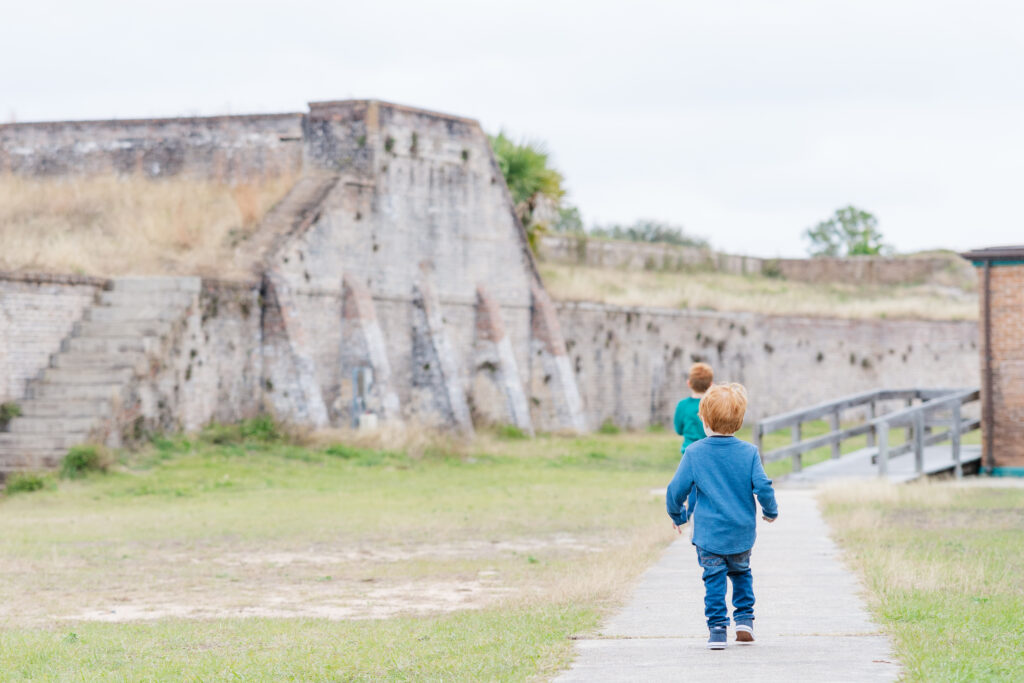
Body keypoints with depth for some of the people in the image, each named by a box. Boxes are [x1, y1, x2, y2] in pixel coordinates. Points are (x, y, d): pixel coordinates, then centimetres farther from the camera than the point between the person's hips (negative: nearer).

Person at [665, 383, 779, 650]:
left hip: (709, 533, -2)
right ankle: (744, 620, 16)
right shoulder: (748, 452, -5)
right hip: (743, 533, 2)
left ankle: (717, 629, -2)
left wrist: (677, 515, 14)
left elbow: (676, 489, -5)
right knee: (741, 572, 23)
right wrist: (771, 512, 11)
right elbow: (762, 486, -9)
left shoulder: (694, 453, -7)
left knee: (714, 580, 5)